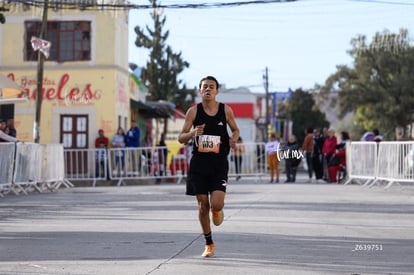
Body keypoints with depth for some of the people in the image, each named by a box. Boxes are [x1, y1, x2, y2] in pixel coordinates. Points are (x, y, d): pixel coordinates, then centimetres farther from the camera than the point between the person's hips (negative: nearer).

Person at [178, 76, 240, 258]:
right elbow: (181, 138, -1)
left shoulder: (226, 110, -1)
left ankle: (217, 211, 24)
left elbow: (235, 130, 15)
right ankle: (209, 244, 20)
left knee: (216, 204, -15)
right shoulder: (194, 111, -2)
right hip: (199, 163, 1)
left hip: (219, 164, -1)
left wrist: (234, 139, -8)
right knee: (203, 206, 4)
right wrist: (192, 133, -22)